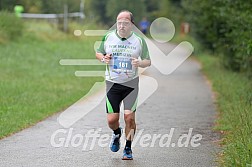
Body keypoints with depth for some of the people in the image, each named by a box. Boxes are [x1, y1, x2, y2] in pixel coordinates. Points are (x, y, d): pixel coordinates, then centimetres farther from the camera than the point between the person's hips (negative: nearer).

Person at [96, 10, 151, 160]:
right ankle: (117, 133, 32)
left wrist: (140, 63, -15)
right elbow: (98, 52, 16)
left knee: (129, 117, -11)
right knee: (112, 119, -5)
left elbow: (148, 61, 7)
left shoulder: (139, 41, -1)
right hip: (112, 83, 1)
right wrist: (103, 58, -7)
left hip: (131, 83, -1)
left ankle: (128, 149, 10)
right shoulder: (108, 37, 1)